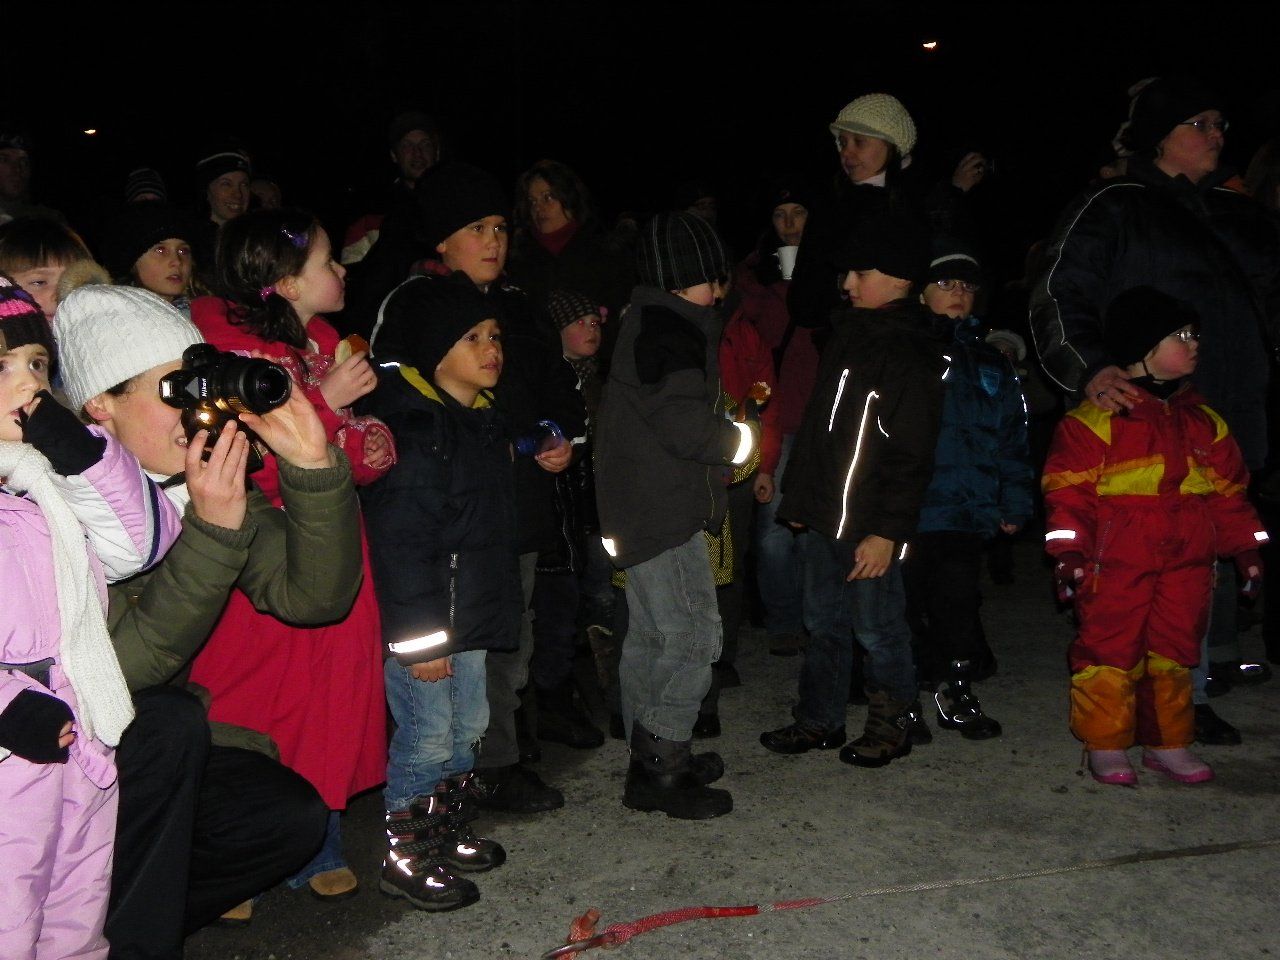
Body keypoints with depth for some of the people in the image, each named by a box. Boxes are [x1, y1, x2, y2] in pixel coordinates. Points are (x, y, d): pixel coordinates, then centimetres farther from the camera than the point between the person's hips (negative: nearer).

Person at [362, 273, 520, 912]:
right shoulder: (414, 425, -19)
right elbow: (401, 542, -23)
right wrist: (419, 637, -23)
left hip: (473, 613, 9)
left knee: (467, 727, 19)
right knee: (426, 738, 1)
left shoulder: (481, 417, 11)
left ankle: (449, 832, 37)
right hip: (423, 619, -9)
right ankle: (406, 859, 18)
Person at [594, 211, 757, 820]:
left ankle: (650, 762, 27)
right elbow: (685, 423, -23)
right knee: (694, 637, -7)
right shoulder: (669, 326, -15)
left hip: (640, 510, 11)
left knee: (650, 636, 16)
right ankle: (660, 771, -1)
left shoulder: (644, 320, 17)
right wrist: (736, 440, -5)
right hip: (666, 512, -11)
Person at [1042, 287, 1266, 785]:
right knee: (1111, 651, 0)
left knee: (1174, 651, 13)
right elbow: (1069, 487, -10)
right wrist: (1068, 551, -15)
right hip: (1115, 563, -6)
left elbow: (1228, 491, 18)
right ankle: (1106, 746, 13)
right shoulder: (1097, 416, -7)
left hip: (1187, 562, 6)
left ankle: (1167, 743, 26)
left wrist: (1246, 548, 15)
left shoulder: (1204, 421, 13)